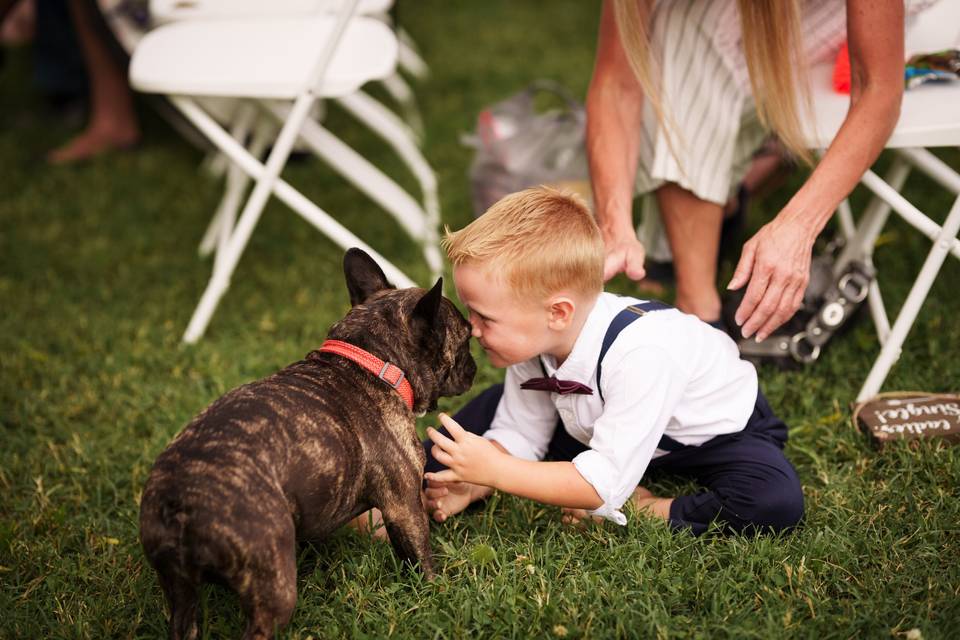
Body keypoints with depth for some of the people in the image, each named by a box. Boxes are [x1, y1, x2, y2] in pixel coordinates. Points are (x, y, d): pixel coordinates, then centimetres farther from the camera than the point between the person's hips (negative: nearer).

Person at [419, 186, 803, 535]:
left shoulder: (641, 355, -43)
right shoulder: (531, 339, -22)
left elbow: (606, 482, -41)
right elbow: (517, 434, -8)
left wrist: (495, 471, -41)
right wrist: (471, 486, -27)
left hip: (716, 430, -5)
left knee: (776, 501, -34)